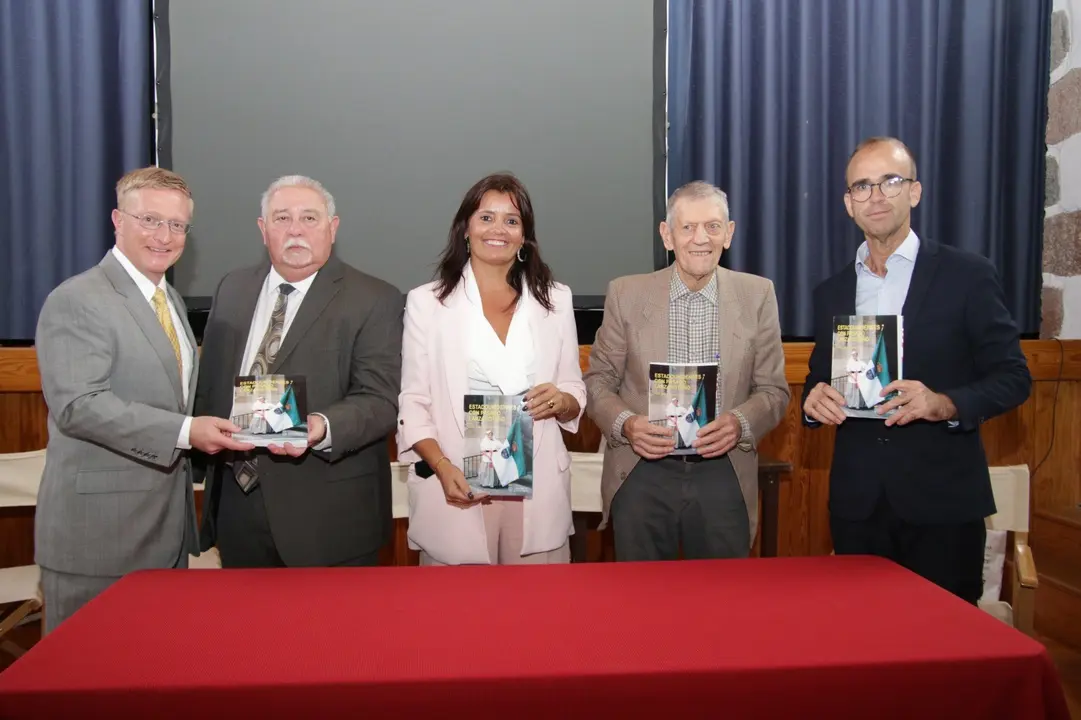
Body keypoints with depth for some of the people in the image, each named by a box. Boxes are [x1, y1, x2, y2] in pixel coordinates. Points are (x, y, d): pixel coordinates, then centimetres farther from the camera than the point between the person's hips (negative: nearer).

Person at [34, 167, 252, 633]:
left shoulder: (172, 301, 15)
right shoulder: (76, 301, -12)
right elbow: (79, 405, -22)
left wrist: (202, 432, 6)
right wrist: (184, 432, -28)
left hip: (169, 525, 8)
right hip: (98, 530, -8)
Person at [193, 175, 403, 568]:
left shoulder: (374, 301, -8)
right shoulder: (232, 289, 10)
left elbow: (379, 400, -16)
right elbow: (208, 384, 18)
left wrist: (321, 427, -32)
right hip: (235, 502, 5)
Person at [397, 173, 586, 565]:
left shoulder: (555, 299, 10)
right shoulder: (426, 302, 3)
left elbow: (576, 394, 12)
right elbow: (412, 403, 0)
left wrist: (560, 402, -11)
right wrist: (443, 469, -15)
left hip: (537, 488, 2)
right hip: (456, 487, -2)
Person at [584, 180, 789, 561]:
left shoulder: (757, 295, 2)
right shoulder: (627, 294, 0)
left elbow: (774, 389, 5)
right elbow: (598, 380, 5)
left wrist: (740, 423, -14)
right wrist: (625, 423, -14)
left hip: (723, 475, 1)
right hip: (642, 473, 0)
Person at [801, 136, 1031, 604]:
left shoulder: (967, 275, -1)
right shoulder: (831, 293, 11)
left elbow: (1013, 376, -2)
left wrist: (945, 404, -21)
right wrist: (814, 400, -8)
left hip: (943, 500, -3)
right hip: (857, 500, 3)